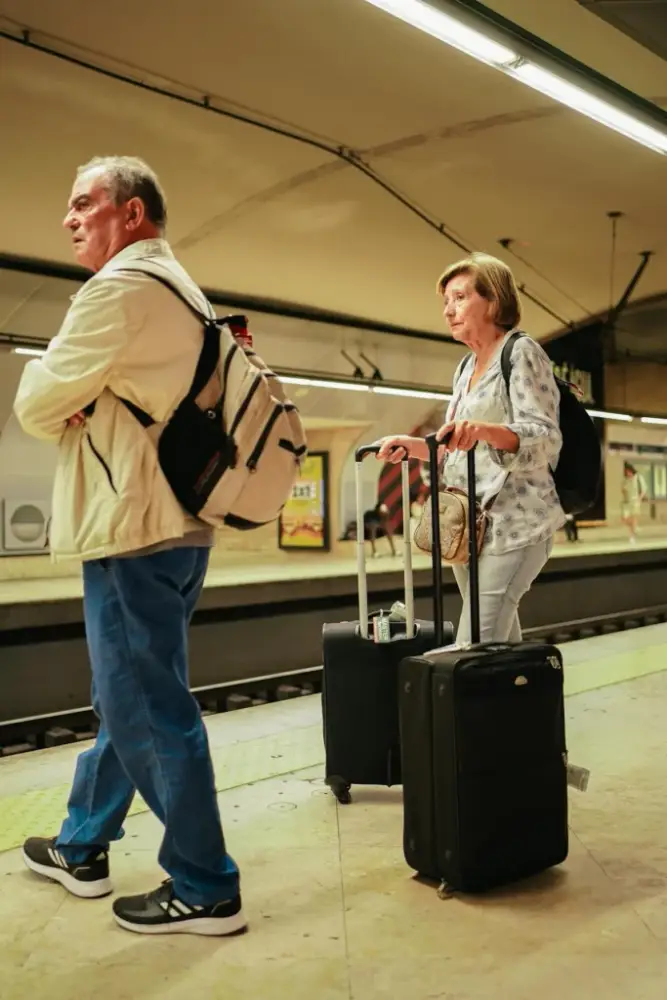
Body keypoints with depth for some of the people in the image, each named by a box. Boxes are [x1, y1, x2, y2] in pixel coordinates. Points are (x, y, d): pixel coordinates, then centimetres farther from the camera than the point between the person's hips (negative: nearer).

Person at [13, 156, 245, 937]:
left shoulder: (120, 288, -13)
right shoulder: (181, 291, 18)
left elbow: (35, 407, -11)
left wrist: (56, 396, 11)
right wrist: (79, 407, 1)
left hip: (133, 529, -10)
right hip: (171, 521, 10)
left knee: (147, 711, -2)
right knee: (126, 697, 19)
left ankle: (205, 890, 10)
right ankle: (81, 849, 35)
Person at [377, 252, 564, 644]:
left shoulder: (521, 353, -5)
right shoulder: (466, 367, 18)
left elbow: (546, 439, -18)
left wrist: (485, 429, -35)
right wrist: (411, 444, 8)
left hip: (513, 525, -8)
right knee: (499, 650, 11)